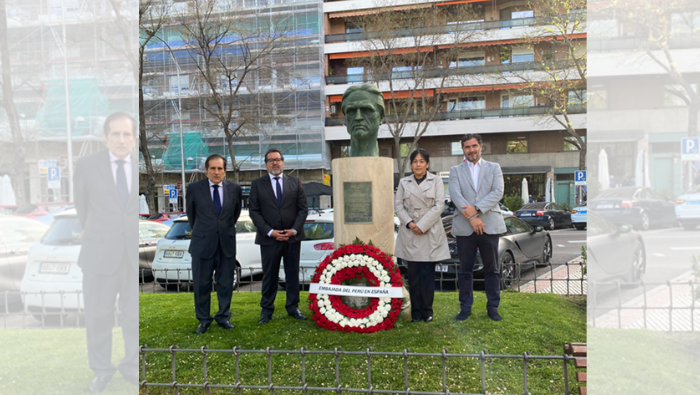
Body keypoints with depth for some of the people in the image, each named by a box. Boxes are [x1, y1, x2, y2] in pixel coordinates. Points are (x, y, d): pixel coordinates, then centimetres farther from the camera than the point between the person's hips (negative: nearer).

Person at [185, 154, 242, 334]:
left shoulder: (234, 189, 0)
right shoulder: (194, 188, -4)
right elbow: (190, 213, 11)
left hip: (227, 244, 1)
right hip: (202, 244, -1)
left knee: (225, 283, 10)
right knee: (201, 284, 6)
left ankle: (223, 317, 25)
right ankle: (203, 320, 21)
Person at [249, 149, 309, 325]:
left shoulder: (295, 182, 7)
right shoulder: (257, 184, 3)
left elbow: (303, 208, 4)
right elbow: (254, 211, -2)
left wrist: (294, 230, -9)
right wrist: (269, 231, -12)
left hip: (293, 237, 2)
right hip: (269, 238, -1)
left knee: (293, 274, 9)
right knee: (269, 276, 6)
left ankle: (292, 307, 22)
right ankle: (266, 310, 17)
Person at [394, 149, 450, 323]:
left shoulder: (436, 181, 5)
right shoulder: (404, 182, 10)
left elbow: (439, 205, -4)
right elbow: (399, 206, 6)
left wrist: (422, 225, -10)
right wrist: (410, 224, -9)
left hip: (430, 233, -1)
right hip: (409, 234, 2)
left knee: (428, 274, -1)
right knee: (414, 274, 3)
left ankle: (427, 310, 10)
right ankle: (416, 311, 10)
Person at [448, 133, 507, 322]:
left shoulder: (494, 168, 11)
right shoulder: (455, 171, 10)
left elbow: (498, 192, -3)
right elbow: (455, 195, -4)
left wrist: (476, 209, -16)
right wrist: (472, 218, -16)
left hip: (489, 226, 0)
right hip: (464, 227, 0)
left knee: (492, 269, 5)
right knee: (465, 270, 6)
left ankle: (493, 307, 15)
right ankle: (465, 308, 15)